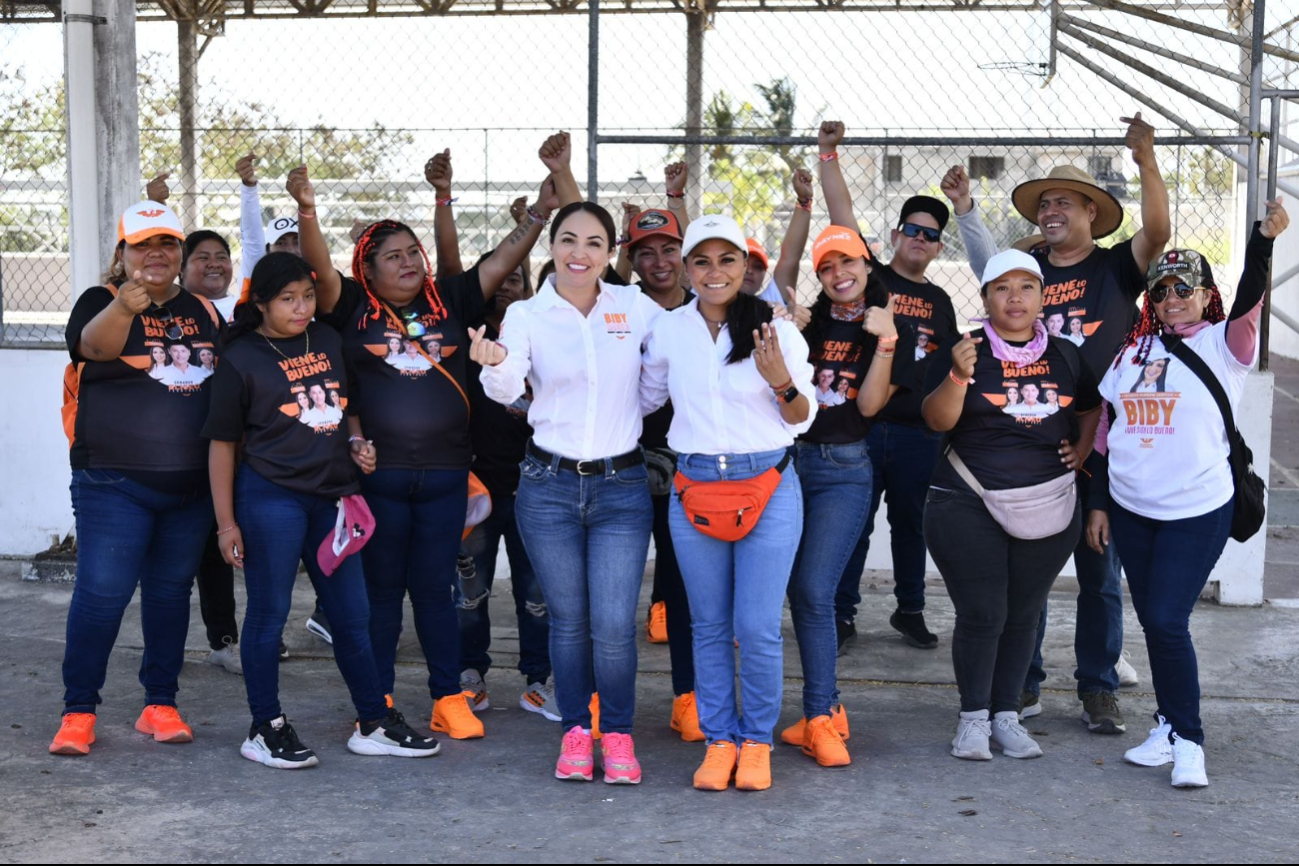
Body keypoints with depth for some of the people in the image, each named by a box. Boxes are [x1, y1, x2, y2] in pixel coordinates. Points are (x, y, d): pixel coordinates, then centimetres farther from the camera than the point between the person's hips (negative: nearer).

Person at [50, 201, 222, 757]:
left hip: (191, 486, 5)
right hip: (113, 484, -4)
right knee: (101, 593, -8)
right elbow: (94, 344, -26)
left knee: (171, 591, 10)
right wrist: (125, 306, -47)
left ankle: (160, 704, 20)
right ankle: (78, 711, 3)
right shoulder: (101, 302, -3)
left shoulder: (203, 312, 11)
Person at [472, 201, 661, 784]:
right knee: (568, 620, 7)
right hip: (548, 486, 0)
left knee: (614, 624, -6)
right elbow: (506, 390, -17)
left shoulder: (634, 307, 3)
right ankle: (575, 731, 25)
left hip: (621, 486, 0)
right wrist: (495, 364, -37)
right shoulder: (526, 314, -2)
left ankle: (617, 735, 13)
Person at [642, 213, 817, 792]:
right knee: (709, 626, 9)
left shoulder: (778, 331, -2)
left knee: (758, 628, -3)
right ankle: (719, 740, 21)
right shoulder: (668, 331, 4)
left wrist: (781, 381, -15)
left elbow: (802, 420, 3)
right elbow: (643, 399, 20)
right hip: (694, 488, 2)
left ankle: (757, 742, 16)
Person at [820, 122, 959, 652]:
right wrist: (828, 154, -12)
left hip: (919, 432, 3)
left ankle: (910, 612, 24)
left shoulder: (938, 300, 12)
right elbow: (841, 212, -5)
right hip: (861, 425, -3)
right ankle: (842, 615, 10)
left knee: (911, 525, 12)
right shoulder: (870, 277, 3)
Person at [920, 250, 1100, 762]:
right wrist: (957, 376, -27)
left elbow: (1091, 409, 25)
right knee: (982, 614, -5)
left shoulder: (1065, 356, 9)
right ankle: (973, 717, 10)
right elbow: (937, 420, -12)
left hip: (1047, 508, 4)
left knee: (1023, 615, 8)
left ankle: (1007, 716, 19)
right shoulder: (966, 351, -2)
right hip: (968, 507, -3)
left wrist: (1081, 451, 9)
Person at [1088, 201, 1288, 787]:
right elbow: (1107, 433, 15)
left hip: (1197, 512, -5)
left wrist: (1264, 240, -40)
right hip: (1130, 511, 5)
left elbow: (1249, 303, -24)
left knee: (1167, 621, -10)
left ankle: (1187, 740, 2)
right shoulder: (1132, 353, 11)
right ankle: (1170, 728, 23)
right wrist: (1098, 504, 12)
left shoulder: (1222, 346, -3)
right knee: (1152, 622, 10)